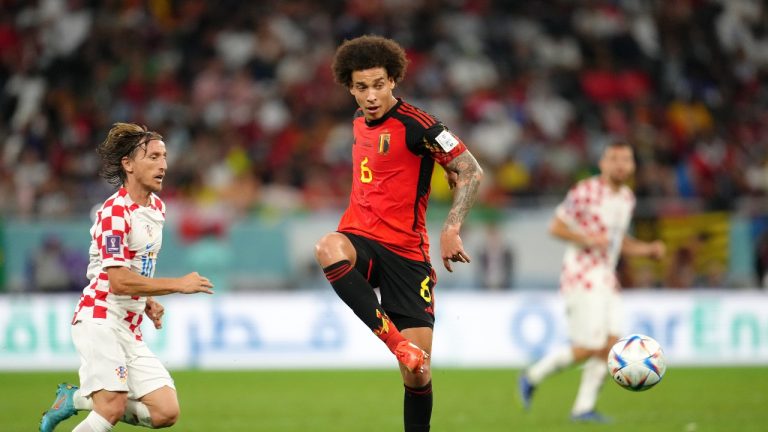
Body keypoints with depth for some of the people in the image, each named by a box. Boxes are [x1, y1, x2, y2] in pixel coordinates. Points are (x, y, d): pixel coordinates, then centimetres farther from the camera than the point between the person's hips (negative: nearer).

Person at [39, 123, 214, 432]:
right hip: (100, 318, -8)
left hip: (130, 327, 8)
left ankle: (77, 398, 13)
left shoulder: (157, 208, 14)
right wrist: (178, 284, -18)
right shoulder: (115, 212, -14)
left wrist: (147, 301, 11)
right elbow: (119, 280, -21)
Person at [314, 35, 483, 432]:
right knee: (328, 249, -35)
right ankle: (397, 341, -37)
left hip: (406, 254, -4)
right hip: (360, 241, 4)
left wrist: (451, 229, -22)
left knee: (417, 370, -6)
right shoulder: (359, 121, 12)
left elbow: (471, 172, -10)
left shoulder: (415, 124, -8)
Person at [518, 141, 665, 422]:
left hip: (606, 280, 8)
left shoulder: (627, 198, 12)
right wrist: (587, 239, -23)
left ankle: (583, 407, 3)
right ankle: (533, 377, 8)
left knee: (610, 346, -4)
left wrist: (649, 249, 6)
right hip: (581, 278, -8)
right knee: (588, 348, -12)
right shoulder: (585, 192, -12)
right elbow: (555, 227, -8)